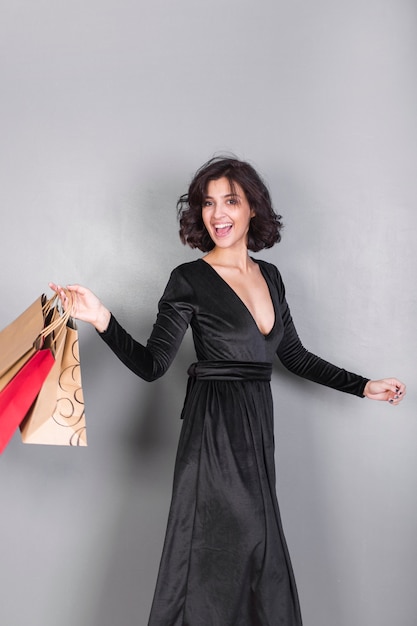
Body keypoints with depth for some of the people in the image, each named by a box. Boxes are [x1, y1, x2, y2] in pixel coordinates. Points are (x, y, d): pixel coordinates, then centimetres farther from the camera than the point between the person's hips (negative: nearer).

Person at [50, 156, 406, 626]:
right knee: (218, 556, 0)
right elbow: (152, 365, -9)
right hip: (214, 431, -5)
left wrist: (363, 387, 21)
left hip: (258, 427, 5)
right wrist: (103, 321, -25)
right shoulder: (190, 280, -6)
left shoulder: (269, 276, 11)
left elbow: (294, 355, 17)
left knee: (256, 555, 9)